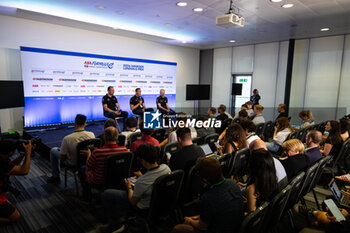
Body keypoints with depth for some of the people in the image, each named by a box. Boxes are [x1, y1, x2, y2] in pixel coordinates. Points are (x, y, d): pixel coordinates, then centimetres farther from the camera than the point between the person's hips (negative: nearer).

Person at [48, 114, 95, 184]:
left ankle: (56, 177, 32)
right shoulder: (91, 134, -21)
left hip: (72, 163, -3)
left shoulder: (67, 138, -29)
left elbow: (62, 159, -18)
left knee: (53, 150, 20)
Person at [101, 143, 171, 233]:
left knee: (105, 195, 3)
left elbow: (133, 201, -18)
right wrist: (142, 176, 9)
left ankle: (116, 225, 20)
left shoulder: (141, 182, -38)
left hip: (143, 206, -7)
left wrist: (129, 187, -1)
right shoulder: (166, 167, -20)